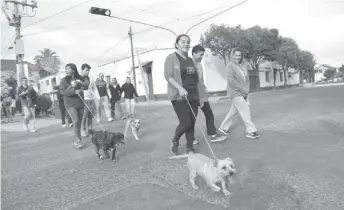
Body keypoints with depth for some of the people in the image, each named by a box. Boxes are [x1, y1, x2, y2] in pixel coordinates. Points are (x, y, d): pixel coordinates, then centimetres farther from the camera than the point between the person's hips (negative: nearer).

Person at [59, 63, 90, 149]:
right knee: (76, 121, -15)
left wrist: (78, 83, -25)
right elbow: (62, 91, -11)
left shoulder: (80, 78, 4)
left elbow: (87, 85, -10)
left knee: (79, 122, 10)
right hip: (70, 104, -3)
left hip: (80, 103, 3)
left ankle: (78, 140, 25)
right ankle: (78, 140, -1)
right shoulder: (64, 80, -3)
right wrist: (74, 91, -22)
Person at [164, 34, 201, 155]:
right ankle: (175, 141, 19)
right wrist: (180, 88, -25)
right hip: (179, 96, -6)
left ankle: (190, 148, 19)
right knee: (186, 123, -10)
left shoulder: (190, 60, 17)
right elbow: (167, 76, -12)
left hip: (193, 96, 7)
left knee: (192, 123, 6)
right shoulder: (172, 57, -2)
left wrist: (200, 95, 18)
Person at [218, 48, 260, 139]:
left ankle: (223, 127, 28)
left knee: (233, 111, 14)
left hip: (243, 93, 6)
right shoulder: (230, 65, -9)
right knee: (245, 111, -5)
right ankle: (251, 131, 6)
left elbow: (247, 79, 11)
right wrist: (243, 89, -15)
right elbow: (231, 81, -17)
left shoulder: (244, 66, 8)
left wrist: (247, 90, -4)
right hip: (235, 93, -6)